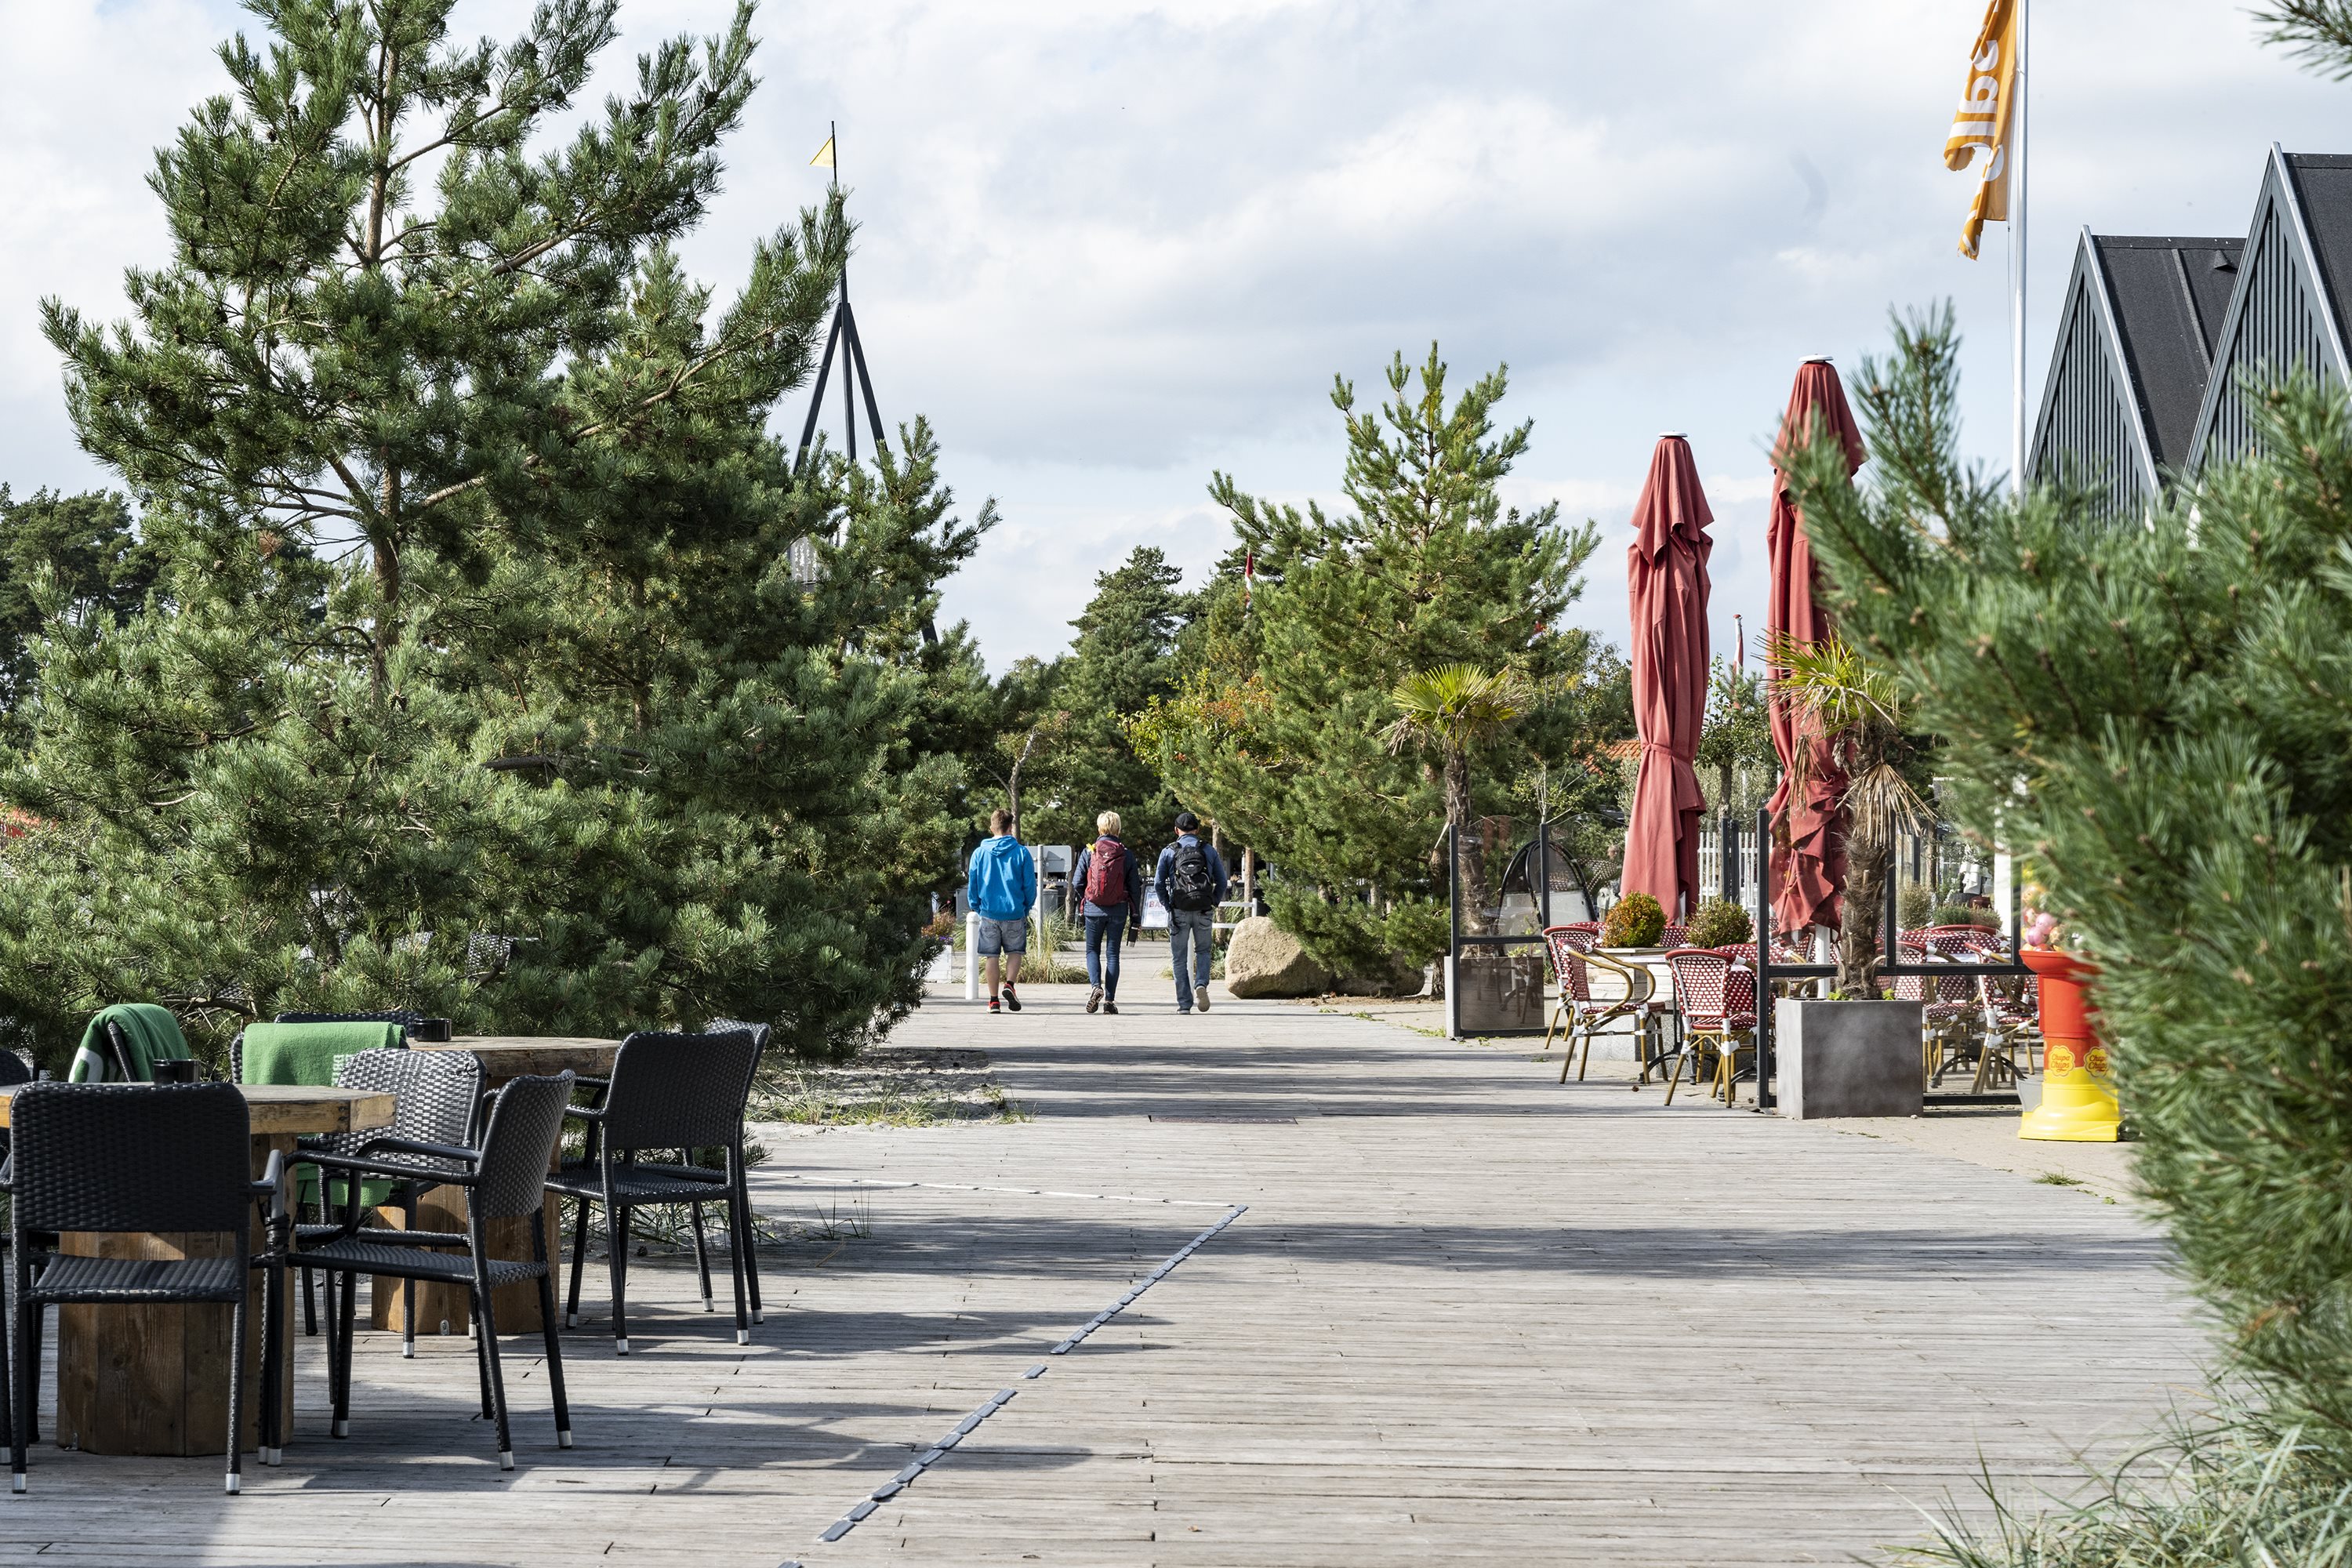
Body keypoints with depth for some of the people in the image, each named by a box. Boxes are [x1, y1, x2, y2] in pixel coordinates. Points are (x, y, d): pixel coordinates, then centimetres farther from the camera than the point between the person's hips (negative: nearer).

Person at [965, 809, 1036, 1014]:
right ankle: (1010, 985, -8)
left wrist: (976, 907, 17)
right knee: (1015, 951, 15)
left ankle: (994, 1000, 7)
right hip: (1014, 912, -1)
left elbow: (973, 884, 4)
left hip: (989, 912, 1)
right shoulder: (1021, 852, -4)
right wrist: (1026, 908, 12)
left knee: (991, 956, 8)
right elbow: (1030, 884, -2)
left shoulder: (979, 853, 0)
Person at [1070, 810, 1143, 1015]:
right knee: (1113, 953, 8)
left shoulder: (1089, 852, -4)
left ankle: (1096, 985, -12)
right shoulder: (1126, 856, -1)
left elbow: (1077, 882, -4)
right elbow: (1135, 888, 1)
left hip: (1094, 908, -1)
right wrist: (1136, 918, 7)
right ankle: (1110, 999, 4)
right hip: (1118, 910, 1)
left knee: (1092, 950, 13)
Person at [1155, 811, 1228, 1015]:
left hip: (1179, 911, -1)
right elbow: (1222, 881, 4)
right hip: (1204, 911, 1)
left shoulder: (1168, 852, 1)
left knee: (1179, 958, 7)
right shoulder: (1209, 851, 5)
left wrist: (1167, 905, 8)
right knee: (1203, 951, 19)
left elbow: (1159, 883, -3)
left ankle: (1184, 1003, 3)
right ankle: (1201, 984, -7)